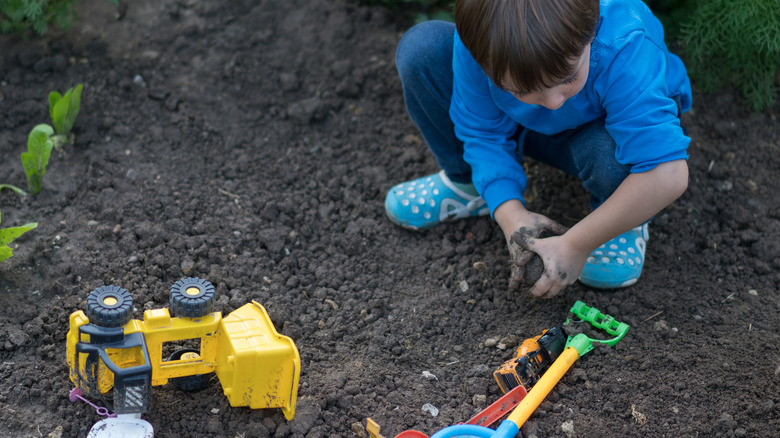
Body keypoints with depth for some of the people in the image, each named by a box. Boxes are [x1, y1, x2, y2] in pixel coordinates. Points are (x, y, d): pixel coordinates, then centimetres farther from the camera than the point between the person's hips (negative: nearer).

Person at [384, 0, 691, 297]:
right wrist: (510, 212, -29)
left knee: (612, 153, -41)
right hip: (528, 126, 3)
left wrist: (577, 245, -39)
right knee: (421, 49, -20)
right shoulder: (479, 40, -33)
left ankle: (624, 223, -4)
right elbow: (483, 132, -15)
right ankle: (467, 184, 3)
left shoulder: (624, 50, -43)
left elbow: (667, 175, -46)